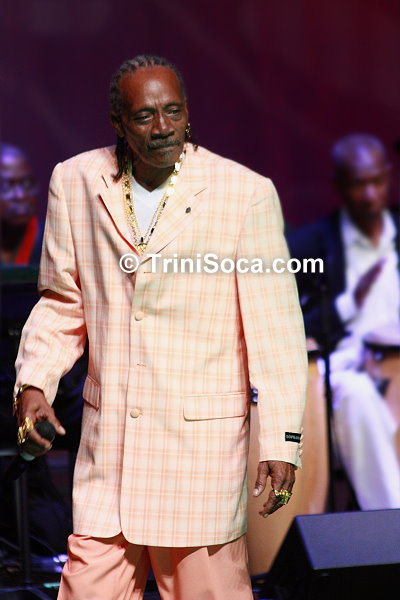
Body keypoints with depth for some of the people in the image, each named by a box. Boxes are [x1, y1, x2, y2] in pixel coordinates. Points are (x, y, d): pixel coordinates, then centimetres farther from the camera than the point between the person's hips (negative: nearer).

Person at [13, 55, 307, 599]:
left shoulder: (246, 194, -6)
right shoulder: (75, 182, 5)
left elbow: (275, 326, -5)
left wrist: (281, 441, -8)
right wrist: (33, 381, -2)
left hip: (203, 436, -3)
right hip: (108, 433, 3)